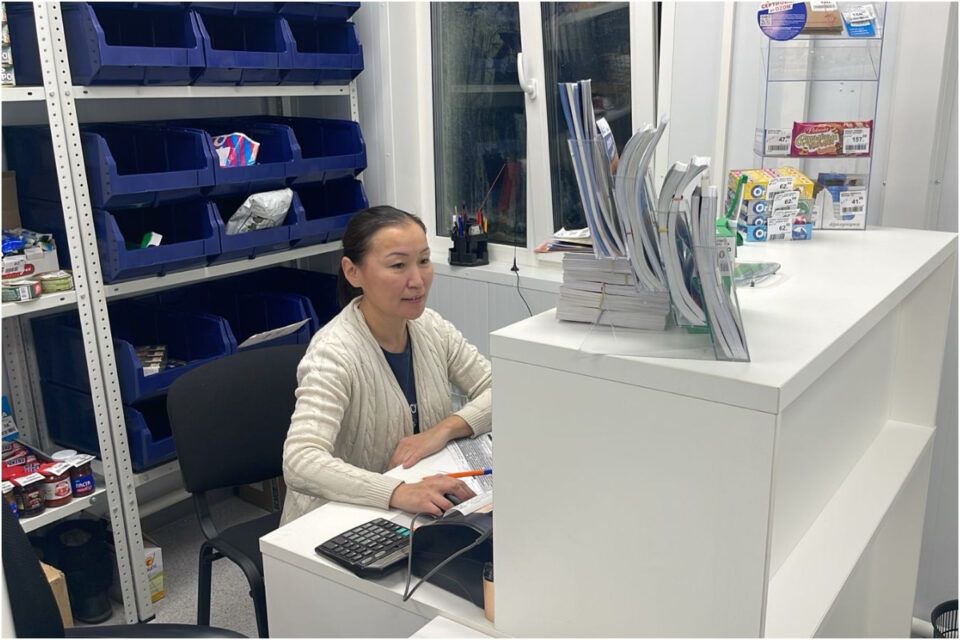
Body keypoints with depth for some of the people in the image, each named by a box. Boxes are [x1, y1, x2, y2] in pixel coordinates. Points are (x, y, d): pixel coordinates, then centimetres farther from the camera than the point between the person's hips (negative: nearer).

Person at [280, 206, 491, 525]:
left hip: (419, 513, 6)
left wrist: (446, 428, -16)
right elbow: (300, 463, -32)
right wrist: (398, 492, -45)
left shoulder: (432, 328, -2)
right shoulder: (334, 353, -21)